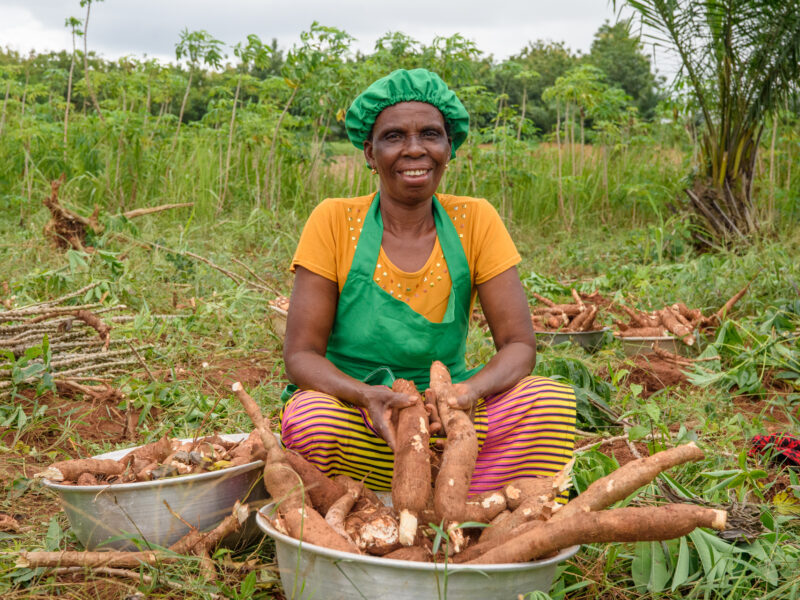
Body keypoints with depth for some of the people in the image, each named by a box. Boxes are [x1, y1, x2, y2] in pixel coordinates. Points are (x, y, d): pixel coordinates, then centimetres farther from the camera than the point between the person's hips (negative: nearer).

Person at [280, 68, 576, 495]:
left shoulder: (475, 221, -3)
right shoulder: (334, 221, -7)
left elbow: (519, 344, -6)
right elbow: (300, 355, -11)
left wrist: (468, 392, -29)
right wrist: (369, 395, -32)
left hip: (446, 414, 2)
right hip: (352, 407, -1)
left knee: (553, 400, -22)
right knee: (312, 419, -34)